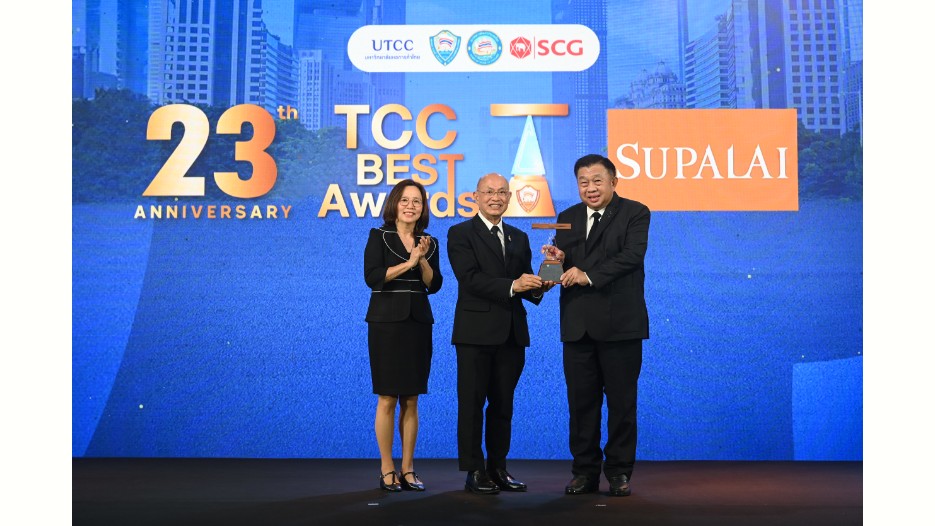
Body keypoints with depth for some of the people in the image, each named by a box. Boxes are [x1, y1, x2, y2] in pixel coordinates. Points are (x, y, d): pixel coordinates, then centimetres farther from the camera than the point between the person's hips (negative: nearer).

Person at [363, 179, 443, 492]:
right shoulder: (379, 237, 2)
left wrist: (422, 259, -11)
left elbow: (434, 285, 4)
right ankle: (387, 469, 7)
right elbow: (372, 277, -11)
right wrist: (408, 263, -13)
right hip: (387, 323, -3)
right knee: (387, 399, -2)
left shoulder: (429, 243, 12)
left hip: (418, 323, 4)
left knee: (411, 401, 6)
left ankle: (407, 469, 13)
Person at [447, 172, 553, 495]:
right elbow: (470, 279, -15)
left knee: (503, 405, 12)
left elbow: (524, 284, 12)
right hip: (476, 332, -5)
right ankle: (474, 472, 9)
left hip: (512, 333, 6)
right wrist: (512, 285, -26)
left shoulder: (519, 238, 16)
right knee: (472, 404, 1)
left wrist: (536, 287, -11)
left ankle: (498, 468, 22)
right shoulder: (460, 234, -2)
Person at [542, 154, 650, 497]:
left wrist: (588, 275, -24)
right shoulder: (567, 218, 14)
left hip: (620, 323, -4)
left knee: (621, 401, 5)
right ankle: (585, 471, 18)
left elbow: (632, 255, -16)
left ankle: (619, 472, 17)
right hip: (577, 324, 4)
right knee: (581, 400, 8)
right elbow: (565, 271, 11)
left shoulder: (635, 213, 0)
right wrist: (558, 261, -13)